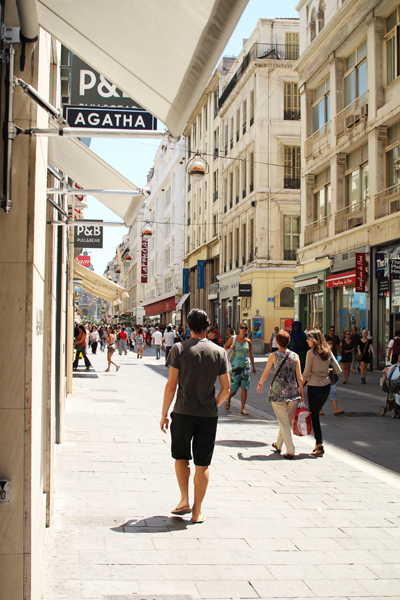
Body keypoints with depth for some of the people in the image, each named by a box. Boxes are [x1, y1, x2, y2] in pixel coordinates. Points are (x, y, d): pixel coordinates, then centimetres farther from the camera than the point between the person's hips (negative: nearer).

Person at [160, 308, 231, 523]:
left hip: (183, 412, -1)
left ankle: (184, 501, 13)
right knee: (203, 464, 7)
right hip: (208, 415, 2)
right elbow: (226, 388, 4)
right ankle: (197, 511, 11)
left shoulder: (179, 349, -6)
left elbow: (171, 385, -7)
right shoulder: (219, 352, 1)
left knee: (181, 457, 18)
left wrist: (164, 414, 2)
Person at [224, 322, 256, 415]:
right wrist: (230, 349, -11)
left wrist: (253, 366, 20)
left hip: (245, 366, 2)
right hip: (235, 365, -2)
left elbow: (250, 354, 16)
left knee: (244, 387, -4)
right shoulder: (233, 339, 1)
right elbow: (225, 347, 11)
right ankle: (228, 399, 36)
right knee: (233, 389, 2)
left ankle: (242, 409, 3)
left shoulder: (248, 341, 6)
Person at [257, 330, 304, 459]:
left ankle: (290, 451, -3)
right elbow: (299, 377, 1)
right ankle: (278, 445, 35)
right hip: (293, 392, 4)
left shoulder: (273, 356, -6)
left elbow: (265, 374, 2)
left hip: (278, 393, -3)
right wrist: (302, 394, 9)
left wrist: (260, 384, 21)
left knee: (284, 422, 1)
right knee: (287, 421, 18)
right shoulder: (295, 356, 1)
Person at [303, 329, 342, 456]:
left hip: (314, 388, -6)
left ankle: (319, 447, -3)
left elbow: (306, 373, -10)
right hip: (326, 387, 6)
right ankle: (318, 443, 21)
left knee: (314, 416, 1)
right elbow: (338, 370, 3)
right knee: (316, 414, 19)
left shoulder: (311, 353, -13)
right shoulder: (328, 352, 3)